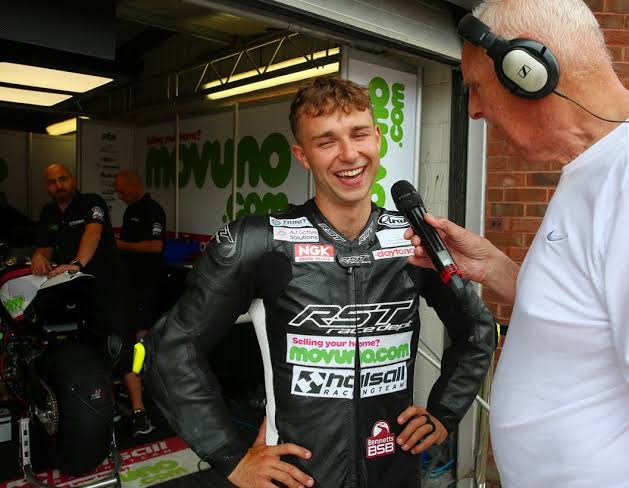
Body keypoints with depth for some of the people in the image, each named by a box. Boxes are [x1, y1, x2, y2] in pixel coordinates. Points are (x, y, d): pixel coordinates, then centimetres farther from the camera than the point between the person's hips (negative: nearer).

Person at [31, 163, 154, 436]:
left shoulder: (91, 203, -8)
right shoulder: (48, 214, 14)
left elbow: (93, 232, -27)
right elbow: (45, 247, 13)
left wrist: (76, 264, -44)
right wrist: (39, 256, -13)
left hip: (106, 286, -7)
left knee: (121, 348, -12)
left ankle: (138, 412, -11)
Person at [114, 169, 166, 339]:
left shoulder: (153, 210, -14)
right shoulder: (130, 210, 15)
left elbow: (156, 246, -24)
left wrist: (122, 245, -17)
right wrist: (114, 242, 9)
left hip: (145, 280, -9)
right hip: (128, 277, 9)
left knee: (141, 326, -5)